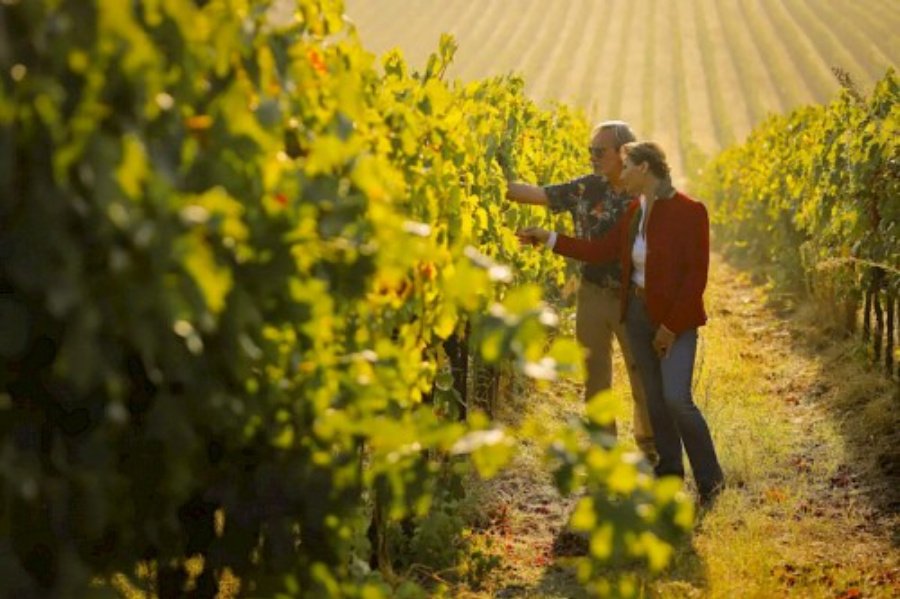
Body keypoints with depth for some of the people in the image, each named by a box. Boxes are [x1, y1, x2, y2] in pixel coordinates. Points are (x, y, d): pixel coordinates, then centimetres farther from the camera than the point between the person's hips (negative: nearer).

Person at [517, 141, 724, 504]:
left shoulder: (690, 212, -16)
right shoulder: (634, 211, 4)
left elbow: (697, 275, -16)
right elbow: (603, 250, 8)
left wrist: (673, 326, -16)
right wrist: (550, 239, 5)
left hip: (676, 317, -7)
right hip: (638, 312, 7)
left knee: (676, 399, -15)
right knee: (654, 397, 12)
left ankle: (710, 478, 1)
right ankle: (670, 469, 26)